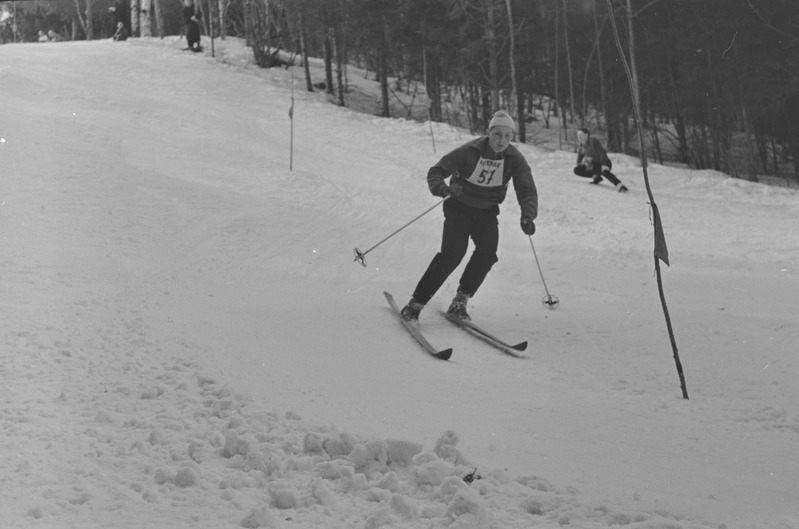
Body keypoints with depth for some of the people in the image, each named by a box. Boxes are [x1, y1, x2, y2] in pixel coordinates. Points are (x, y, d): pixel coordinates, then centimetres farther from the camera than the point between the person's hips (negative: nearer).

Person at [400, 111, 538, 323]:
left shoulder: (515, 159, -11)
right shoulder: (469, 151, -20)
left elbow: (527, 191, -12)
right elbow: (435, 172, -17)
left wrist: (527, 216, -32)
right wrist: (444, 189, -39)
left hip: (487, 212, 4)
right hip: (460, 207, -3)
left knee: (488, 252, -21)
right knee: (453, 252, -22)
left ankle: (460, 301, -6)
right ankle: (415, 303, -16)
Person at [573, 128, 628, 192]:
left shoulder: (593, 141, -9)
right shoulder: (581, 147, 8)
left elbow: (602, 152, -20)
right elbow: (578, 163, 9)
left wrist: (604, 165, -34)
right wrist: (582, 162, -16)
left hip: (604, 163, -7)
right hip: (594, 166, 7)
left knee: (604, 172, -42)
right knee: (576, 170, -10)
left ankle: (620, 186, -61)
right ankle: (596, 177, -10)